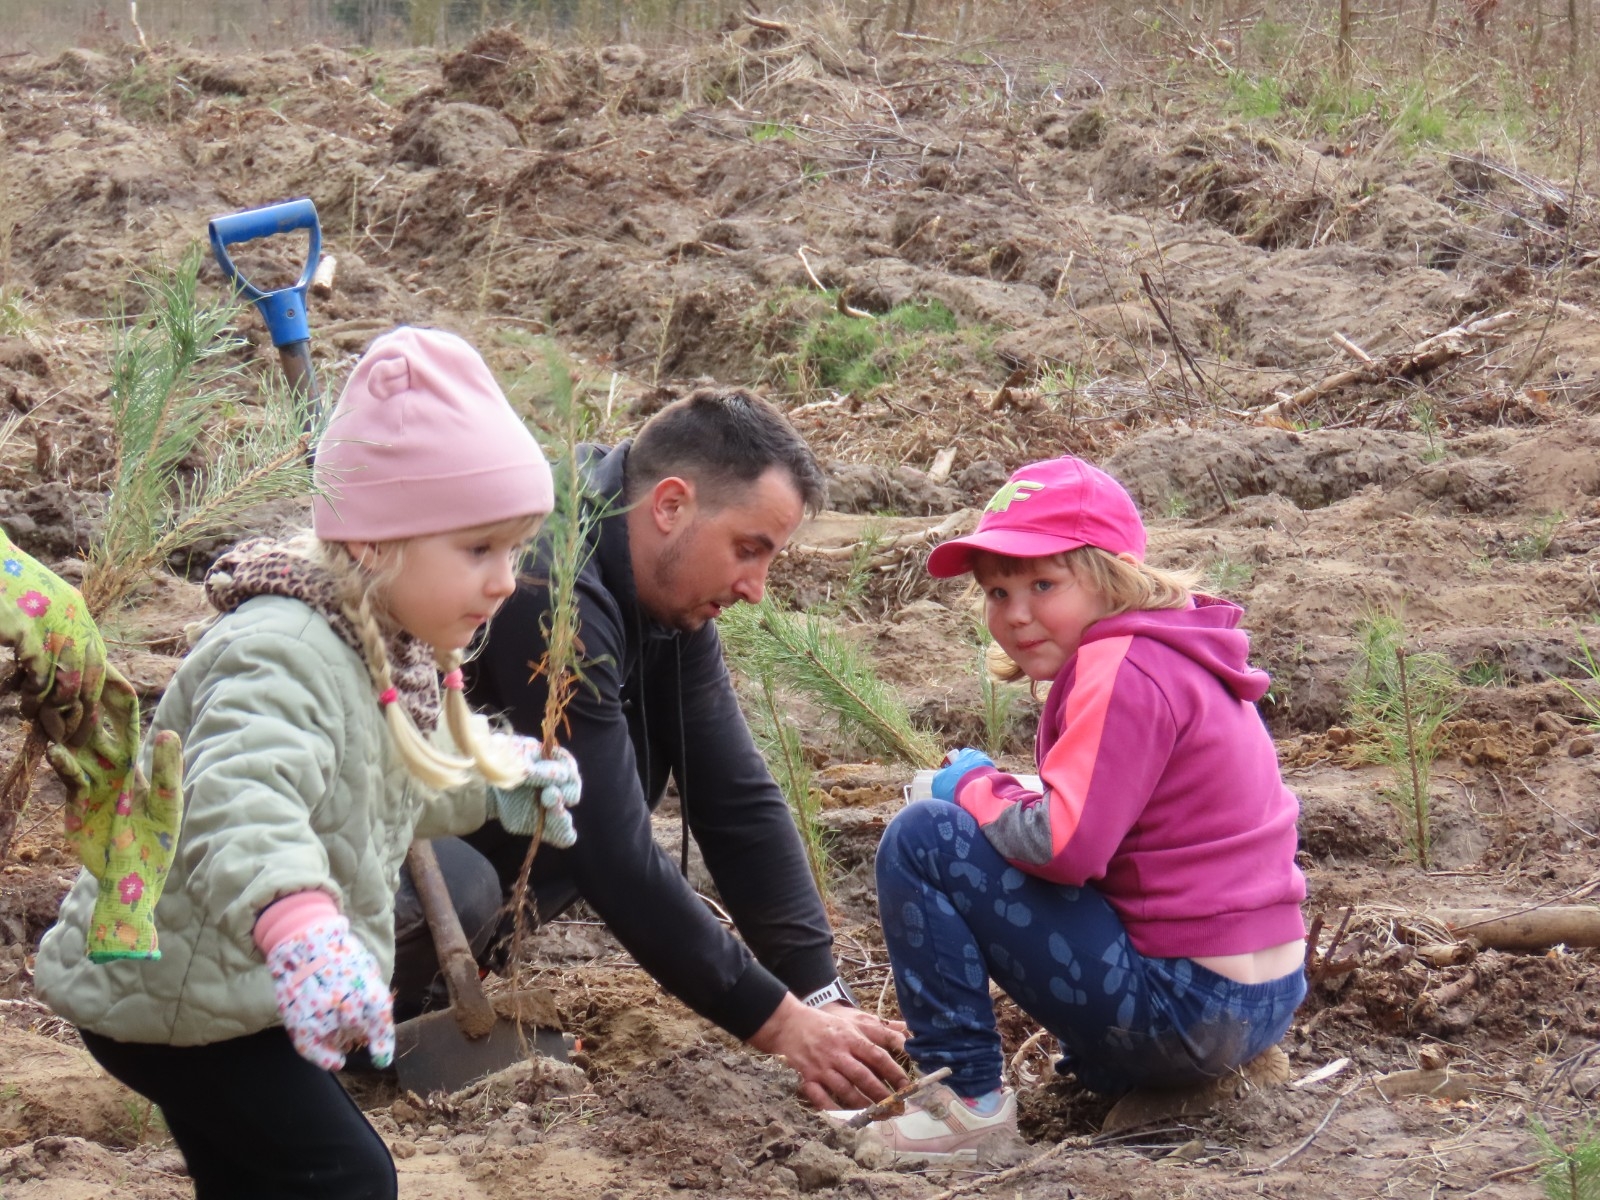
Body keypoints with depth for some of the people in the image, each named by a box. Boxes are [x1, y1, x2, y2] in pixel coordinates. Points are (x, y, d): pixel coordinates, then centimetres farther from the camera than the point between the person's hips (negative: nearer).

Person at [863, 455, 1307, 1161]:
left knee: (920, 839, -9)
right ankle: (1111, 1065, 20)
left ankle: (969, 1099, -5)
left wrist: (974, 785, -6)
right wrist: (998, 792, 6)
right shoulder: (1168, 653, 15)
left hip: (1188, 1012, -10)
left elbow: (1065, 844, -24)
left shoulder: (1125, 671, -15)